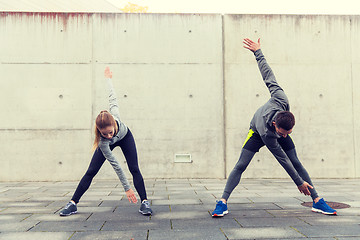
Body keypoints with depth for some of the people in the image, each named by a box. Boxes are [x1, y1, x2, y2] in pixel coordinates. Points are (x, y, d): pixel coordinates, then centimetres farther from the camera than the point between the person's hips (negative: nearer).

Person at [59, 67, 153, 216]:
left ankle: (144, 202, -8)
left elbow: (112, 97, -23)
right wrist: (127, 188, -33)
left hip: (125, 137, 2)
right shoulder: (103, 142, -41)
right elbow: (115, 165, -36)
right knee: (91, 172, -6)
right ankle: (73, 203, 4)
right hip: (109, 144, -1)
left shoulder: (114, 114, -42)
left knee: (134, 169, -11)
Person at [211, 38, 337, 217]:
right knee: (240, 166, -15)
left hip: (274, 130, 4)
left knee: (297, 163, 0)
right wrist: (299, 182, -24)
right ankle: (223, 202, -11)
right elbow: (282, 159, -32)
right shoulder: (266, 134, -43)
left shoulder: (281, 98, -39)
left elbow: (268, 75, -28)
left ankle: (317, 201, 7)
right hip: (257, 133, -4)